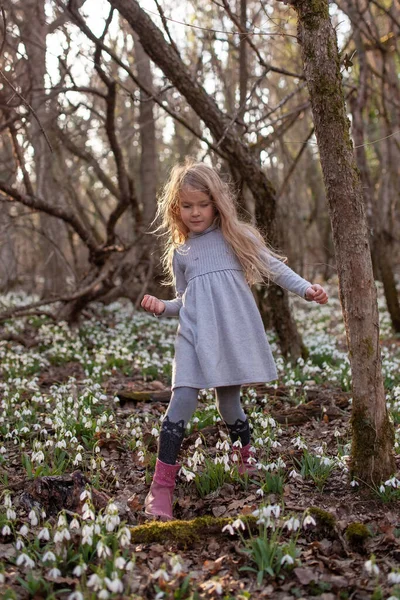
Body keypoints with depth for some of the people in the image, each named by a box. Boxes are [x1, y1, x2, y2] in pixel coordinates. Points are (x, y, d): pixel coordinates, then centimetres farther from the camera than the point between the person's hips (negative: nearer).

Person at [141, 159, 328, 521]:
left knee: (229, 401, 4)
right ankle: (161, 487, -7)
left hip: (235, 334, -1)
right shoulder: (179, 253, 15)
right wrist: (162, 308, 3)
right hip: (196, 335, 1)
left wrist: (305, 288, -4)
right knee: (183, 399, -11)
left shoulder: (236, 236, 8)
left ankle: (248, 458, 33)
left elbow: (273, 267, 7)